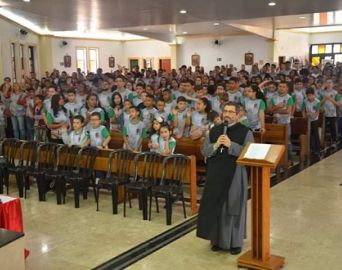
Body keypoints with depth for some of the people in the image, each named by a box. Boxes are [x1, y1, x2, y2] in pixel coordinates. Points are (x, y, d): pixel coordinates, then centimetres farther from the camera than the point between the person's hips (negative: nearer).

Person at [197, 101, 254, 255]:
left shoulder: (245, 132, -3)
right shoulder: (214, 131, 9)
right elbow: (203, 150, 5)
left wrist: (231, 145, -21)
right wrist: (215, 145, -14)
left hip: (235, 176, -3)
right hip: (216, 175, 4)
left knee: (234, 208, 4)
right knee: (215, 208, 7)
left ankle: (235, 242, 17)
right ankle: (218, 240, 21)